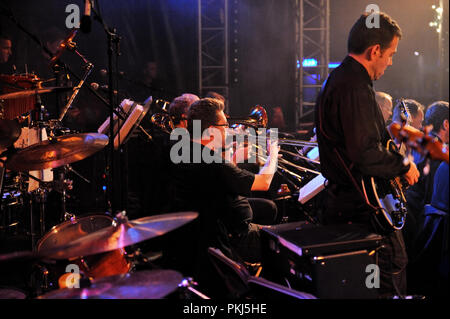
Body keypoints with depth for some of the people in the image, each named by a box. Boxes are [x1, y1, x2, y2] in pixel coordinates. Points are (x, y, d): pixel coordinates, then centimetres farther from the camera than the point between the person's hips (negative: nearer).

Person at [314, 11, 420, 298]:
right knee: (393, 266, -3)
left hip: (342, 197, 11)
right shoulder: (355, 87, -22)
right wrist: (404, 166, -14)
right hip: (363, 205, -11)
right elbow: (366, 154, -29)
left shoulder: (339, 78, 13)